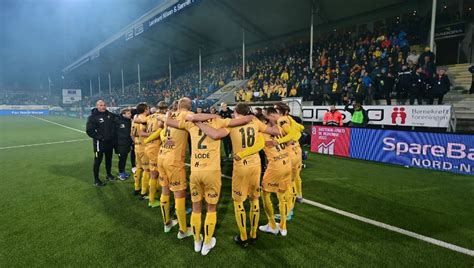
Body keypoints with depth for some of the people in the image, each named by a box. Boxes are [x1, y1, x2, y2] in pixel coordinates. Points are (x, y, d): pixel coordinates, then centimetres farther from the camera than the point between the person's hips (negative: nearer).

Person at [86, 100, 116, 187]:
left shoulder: (110, 115, 5)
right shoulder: (93, 117, -11)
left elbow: (114, 126, 20)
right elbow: (89, 130, -15)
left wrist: (113, 136, 9)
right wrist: (98, 137, -17)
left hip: (110, 141, 6)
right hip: (99, 142, -5)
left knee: (109, 159, 18)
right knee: (98, 161, 3)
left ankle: (109, 174, 35)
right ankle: (96, 179, 13)